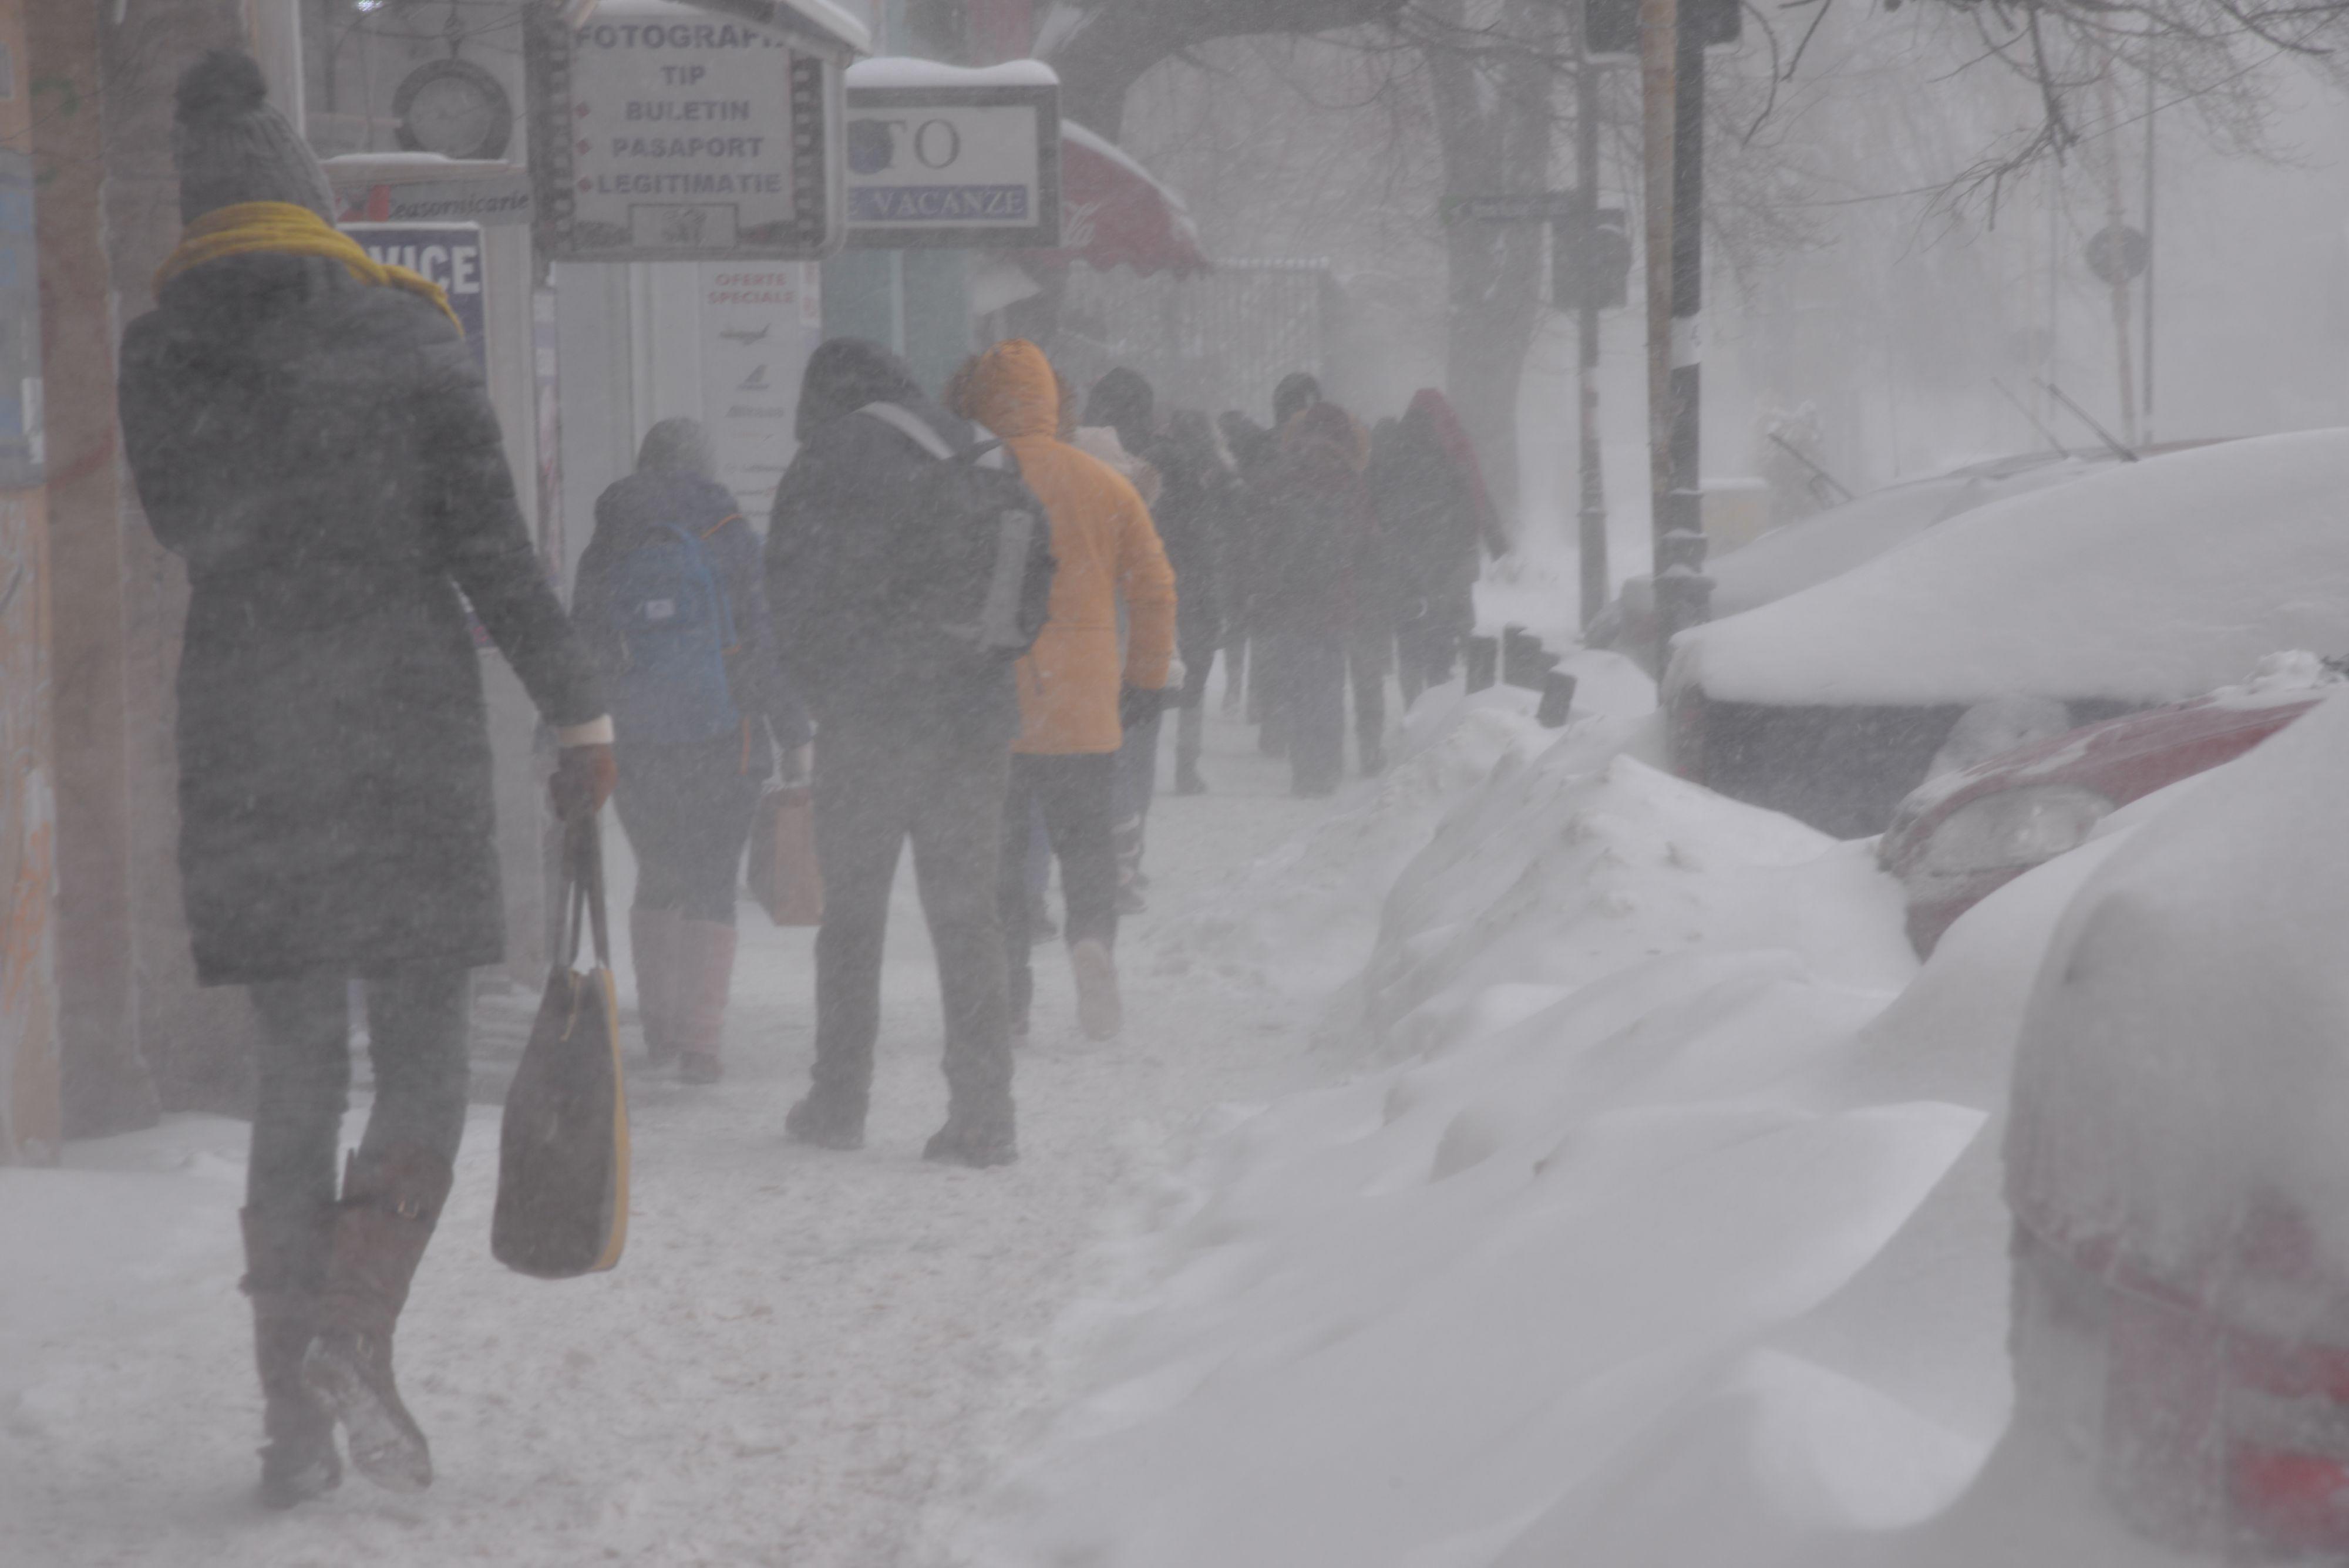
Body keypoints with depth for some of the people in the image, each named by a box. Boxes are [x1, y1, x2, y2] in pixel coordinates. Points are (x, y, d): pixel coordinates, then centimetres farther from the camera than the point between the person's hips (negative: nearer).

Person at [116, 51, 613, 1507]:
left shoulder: (159, 359, 2)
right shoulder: (402, 334, -5)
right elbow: (490, 545, -5)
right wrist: (581, 708, 1)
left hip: (244, 742, 3)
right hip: (405, 732, -3)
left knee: (294, 1083, 10)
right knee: (425, 1070, 5)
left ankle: (297, 1414, 5)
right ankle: (354, 1330, -16)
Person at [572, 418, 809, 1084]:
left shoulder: (606, 550, 5)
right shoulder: (729, 539, -3)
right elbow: (766, 642, -5)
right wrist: (792, 735, -1)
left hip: (635, 747, 3)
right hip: (722, 741, -3)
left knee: (657, 880, 18)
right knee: (712, 885, 1)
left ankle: (659, 1025, 21)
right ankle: (700, 1041, -6)